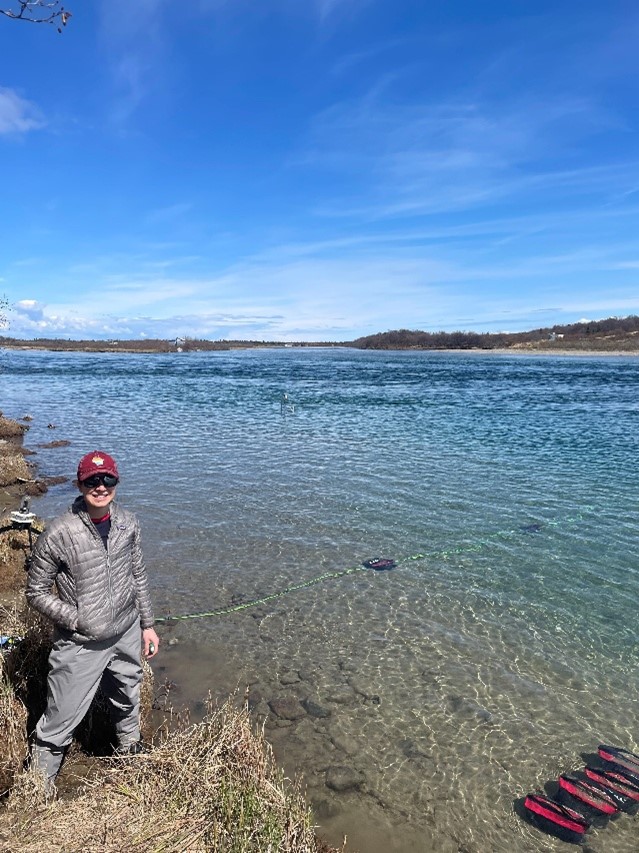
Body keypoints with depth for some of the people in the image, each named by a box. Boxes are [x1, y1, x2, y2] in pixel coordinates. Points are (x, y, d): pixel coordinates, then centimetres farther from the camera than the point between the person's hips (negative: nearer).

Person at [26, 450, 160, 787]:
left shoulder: (128, 523, -5)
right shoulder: (58, 534, -21)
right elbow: (36, 592, -10)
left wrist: (147, 624, 9)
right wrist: (77, 619, -18)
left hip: (127, 635, 5)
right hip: (80, 646, -5)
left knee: (128, 702, 26)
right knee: (59, 724, 7)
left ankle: (129, 749, 55)